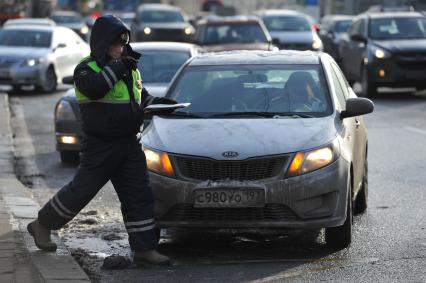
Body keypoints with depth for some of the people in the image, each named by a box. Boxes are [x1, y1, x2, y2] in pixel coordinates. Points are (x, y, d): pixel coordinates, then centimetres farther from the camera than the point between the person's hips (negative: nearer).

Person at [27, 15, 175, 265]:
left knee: (139, 195, 1)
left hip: (129, 144, 6)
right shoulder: (87, 69, -8)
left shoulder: (131, 69, 14)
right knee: (81, 191, -1)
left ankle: (144, 249, 4)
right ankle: (42, 225, 18)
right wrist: (117, 66, -23)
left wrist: (158, 102, 7)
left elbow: (141, 97, 27)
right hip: (100, 147, -6)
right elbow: (94, 88, -30)